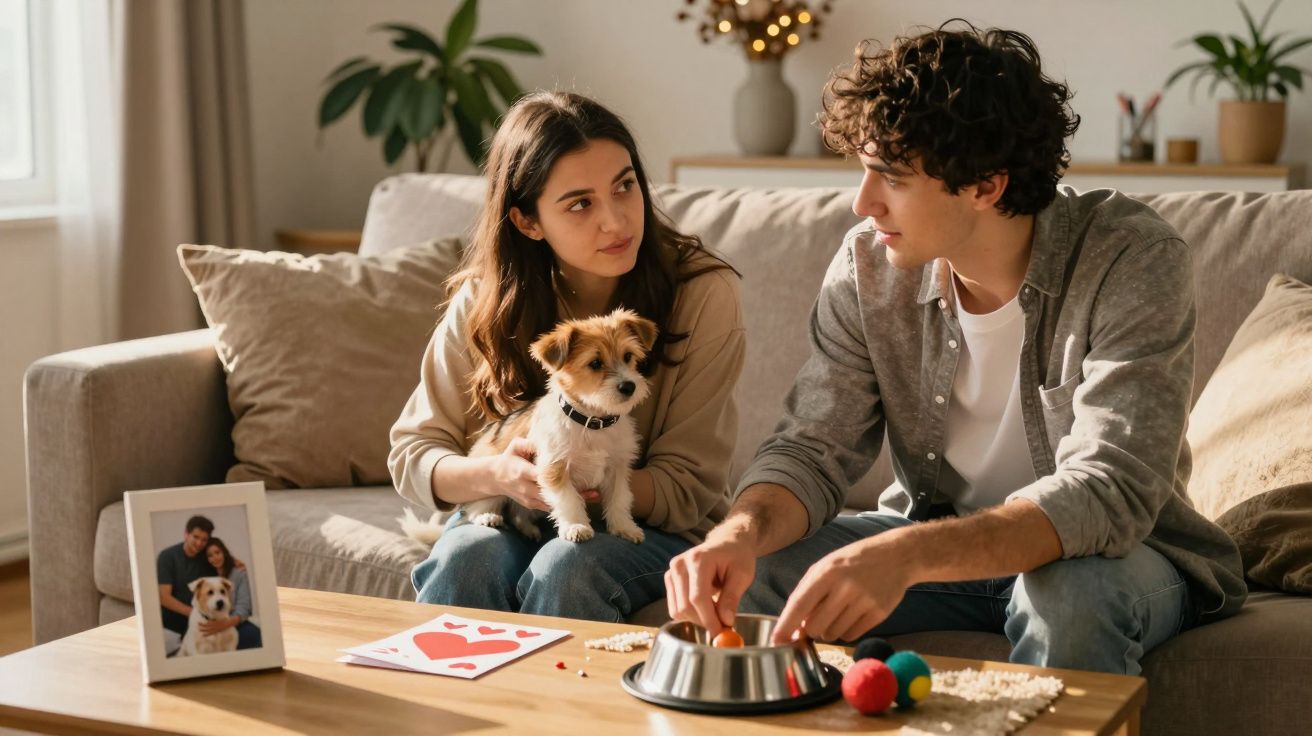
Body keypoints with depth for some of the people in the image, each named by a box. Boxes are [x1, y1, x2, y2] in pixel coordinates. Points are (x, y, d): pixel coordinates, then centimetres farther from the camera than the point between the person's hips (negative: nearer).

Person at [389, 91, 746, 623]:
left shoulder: (704, 294, -14)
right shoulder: (486, 299, -6)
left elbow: (686, 488, -11)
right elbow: (411, 457, -3)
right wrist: (496, 475, -25)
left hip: (653, 534, -1)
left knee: (566, 566, -33)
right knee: (466, 554, -31)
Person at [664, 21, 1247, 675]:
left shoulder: (1132, 262, -25)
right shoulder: (868, 266, -10)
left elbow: (1108, 491, -34)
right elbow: (813, 447, -8)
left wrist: (904, 555, -49)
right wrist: (744, 530, -34)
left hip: (1110, 554, -3)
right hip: (940, 544, 4)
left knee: (1072, 591, -38)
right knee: (741, 573, -17)